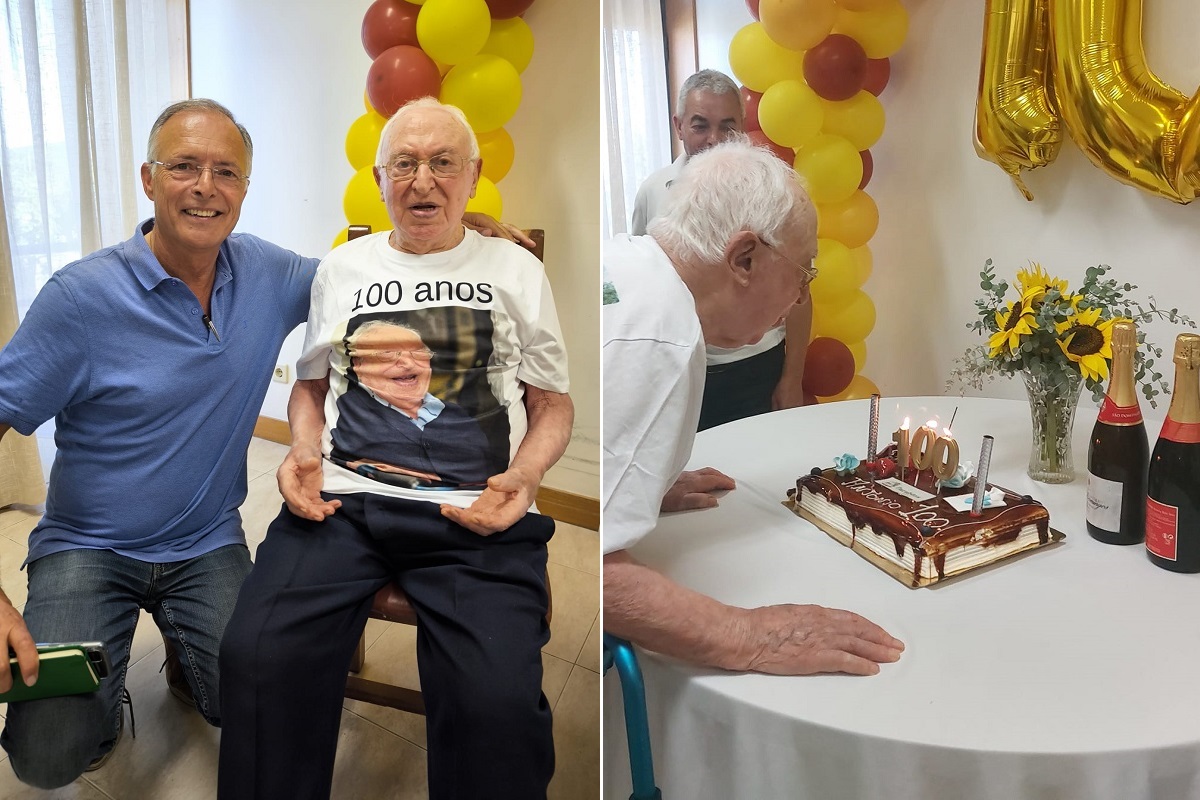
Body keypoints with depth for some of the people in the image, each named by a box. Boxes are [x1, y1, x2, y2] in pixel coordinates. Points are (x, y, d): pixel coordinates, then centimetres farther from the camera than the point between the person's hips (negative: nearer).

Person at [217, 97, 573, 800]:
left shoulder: (517, 270, 15)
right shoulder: (342, 267, 21)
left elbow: (553, 403, 15)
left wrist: (526, 473, -5)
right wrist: (305, 448, 5)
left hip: (476, 513, -2)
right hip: (342, 499, 3)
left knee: (498, 701, -28)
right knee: (259, 658, -24)